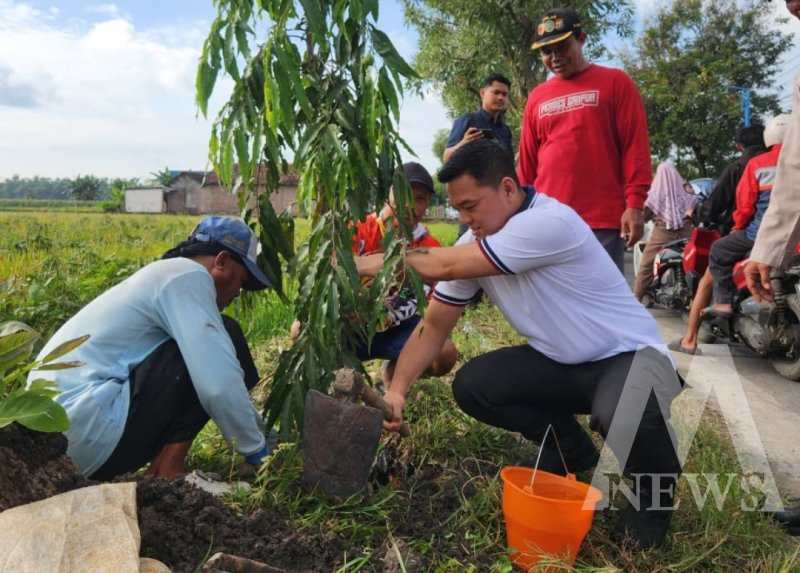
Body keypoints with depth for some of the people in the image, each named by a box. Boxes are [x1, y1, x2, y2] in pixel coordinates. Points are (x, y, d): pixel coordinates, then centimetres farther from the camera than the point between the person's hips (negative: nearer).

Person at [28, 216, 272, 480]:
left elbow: (210, 380, 29)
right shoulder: (189, 276, -9)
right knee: (226, 337, -7)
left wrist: (259, 427, 30)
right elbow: (219, 385, -20)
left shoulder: (162, 275, 21)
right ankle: (168, 469, -5)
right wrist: (255, 446, -3)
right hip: (89, 431, -10)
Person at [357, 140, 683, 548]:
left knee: (618, 414, -39)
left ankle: (655, 485, 0)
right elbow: (435, 324, -2)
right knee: (471, 386, -11)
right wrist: (397, 389, -14)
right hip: (562, 362, 7)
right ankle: (571, 453, 14)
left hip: (629, 356, -7)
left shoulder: (550, 222, -29)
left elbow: (444, 266, -32)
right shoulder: (475, 245, -4)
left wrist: (376, 262, -21)